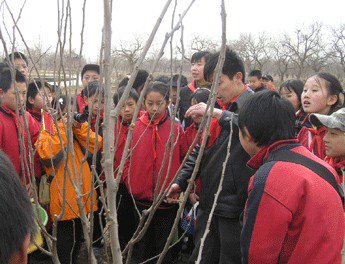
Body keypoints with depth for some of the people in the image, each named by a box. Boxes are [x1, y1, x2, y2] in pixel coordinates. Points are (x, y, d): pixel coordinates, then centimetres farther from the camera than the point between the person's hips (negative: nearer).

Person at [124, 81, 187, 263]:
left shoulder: (176, 129, -4)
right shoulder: (136, 128, 0)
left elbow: (185, 160, 2)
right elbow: (127, 160, 4)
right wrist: (131, 185, -3)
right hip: (141, 199, 2)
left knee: (164, 248, 9)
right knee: (145, 244, 17)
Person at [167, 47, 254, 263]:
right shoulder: (222, 108, 14)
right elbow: (201, 149, 20)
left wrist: (219, 114, -34)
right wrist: (181, 180, 13)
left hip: (235, 208, -7)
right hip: (208, 204, 8)